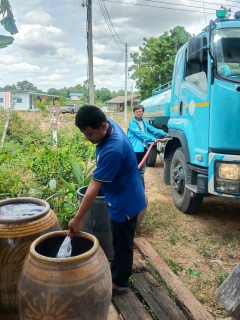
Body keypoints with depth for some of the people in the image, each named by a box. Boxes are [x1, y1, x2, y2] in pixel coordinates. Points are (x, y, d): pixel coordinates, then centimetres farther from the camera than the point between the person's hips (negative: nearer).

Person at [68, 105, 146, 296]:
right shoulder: (110, 125, -7)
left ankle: (120, 284, 30)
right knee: (119, 242, 25)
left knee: (122, 245, 10)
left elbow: (94, 188, -31)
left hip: (125, 202, -10)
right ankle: (115, 272, 44)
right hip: (122, 197, 10)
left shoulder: (113, 150, -35)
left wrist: (78, 219, -25)